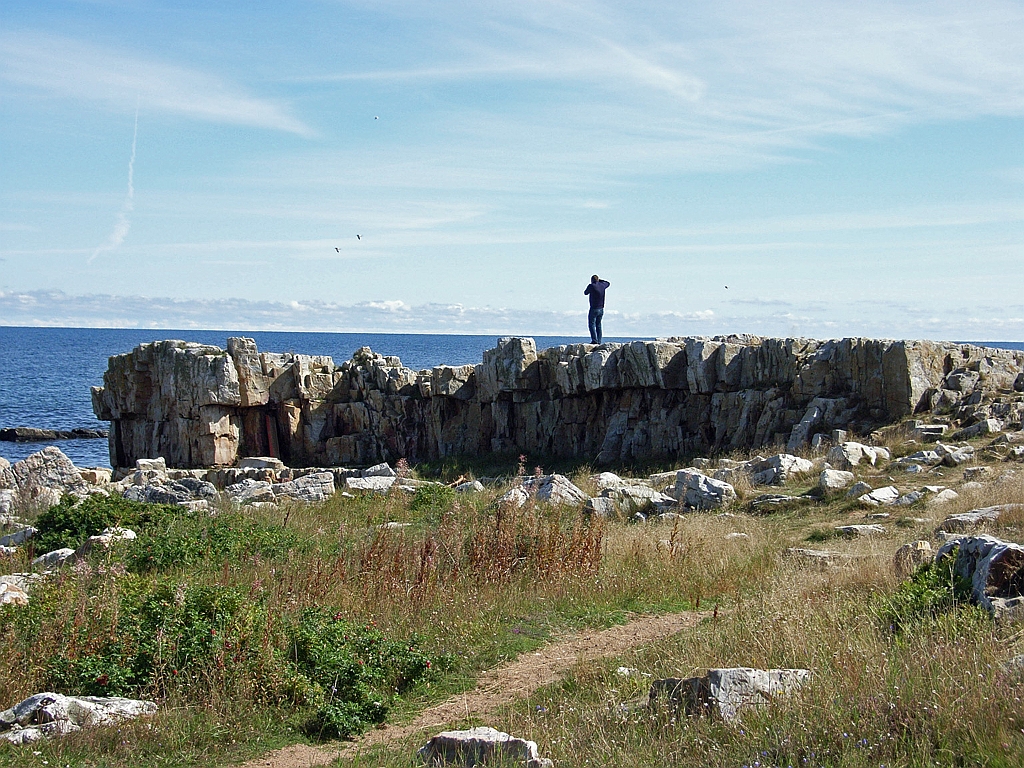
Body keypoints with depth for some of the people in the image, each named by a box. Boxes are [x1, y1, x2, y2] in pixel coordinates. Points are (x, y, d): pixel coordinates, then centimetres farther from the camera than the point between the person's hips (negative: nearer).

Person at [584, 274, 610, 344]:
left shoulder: (591, 286, -12)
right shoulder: (602, 285, 5)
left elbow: (585, 293, 4)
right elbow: (608, 283, 28)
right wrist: (600, 280, 27)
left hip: (594, 309, -6)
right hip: (601, 309, 6)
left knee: (592, 324, -6)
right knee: (598, 325, 12)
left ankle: (594, 340, -17)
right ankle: (599, 341, 8)